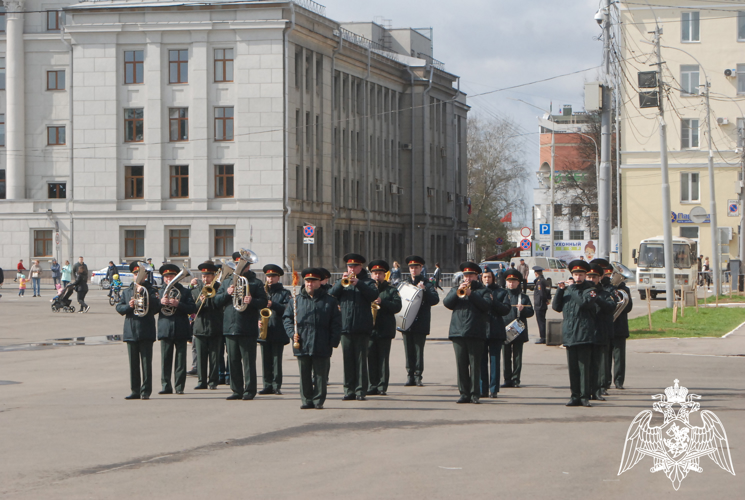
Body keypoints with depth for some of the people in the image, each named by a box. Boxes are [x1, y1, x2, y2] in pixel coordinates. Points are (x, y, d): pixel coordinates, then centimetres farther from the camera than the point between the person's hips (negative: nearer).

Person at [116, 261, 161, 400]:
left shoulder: (150, 291, 5)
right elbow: (119, 308, 9)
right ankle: (135, 391, 11)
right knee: (133, 363, 6)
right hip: (131, 331, 4)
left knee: (146, 362, -5)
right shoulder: (126, 292, 16)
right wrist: (128, 306, -11)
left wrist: (143, 292, -13)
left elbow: (156, 307, -8)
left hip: (146, 332, -4)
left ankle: (145, 391, -2)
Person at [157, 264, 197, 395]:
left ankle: (179, 387, 2)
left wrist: (178, 304, -16)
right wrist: (160, 302, -12)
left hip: (180, 330, -2)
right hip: (165, 329, 2)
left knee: (180, 360, -2)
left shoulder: (185, 292, 8)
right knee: (165, 360, -1)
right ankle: (166, 386, 4)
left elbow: (192, 309, -2)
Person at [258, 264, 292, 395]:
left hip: (278, 332, -3)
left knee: (277, 360, -4)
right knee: (266, 360, 4)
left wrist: (273, 304, -19)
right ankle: (268, 385, 9)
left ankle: (277, 386, 0)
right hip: (264, 331, 3)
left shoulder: (284, 293, 6)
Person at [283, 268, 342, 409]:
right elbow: (287, 318, 11)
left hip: (322, 346, -1)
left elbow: (336, 323, 5)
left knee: (320, 375, 2)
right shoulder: (296, 300, 9)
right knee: (304, 375, 6)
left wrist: (334, 341, -3)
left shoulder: (329, 301, 6)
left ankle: (318, 401, 10)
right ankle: (307, 400, 14)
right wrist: (292, 333, -6)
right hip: (302, 345, 1)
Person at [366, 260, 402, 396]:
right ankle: (372, 386, 5)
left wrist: (382, 302, -15)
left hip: (385, 330, -2)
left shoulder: (391, 290, 9)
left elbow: (397, 306, -4)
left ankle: (382, 386, 0)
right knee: (371, 358, 0)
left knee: (383, 359, -3)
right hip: (369, 329, 2)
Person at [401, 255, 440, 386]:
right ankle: (410, 376, 8)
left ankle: (418, 376, -2)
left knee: (418, 350, -5)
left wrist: (424, 290, -20)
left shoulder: (427, 284, 4)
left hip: (420, 324, -4)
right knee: (409, 351, 3)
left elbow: (435, 300, -7)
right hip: (406, 322, 4)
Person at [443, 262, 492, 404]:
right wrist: (458, 291, -9)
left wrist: (471, 294, -13)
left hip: (475, 333, -3)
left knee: (475, 364, -4)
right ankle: (464, 393, 6)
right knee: (461, 364, 1)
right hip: (458, 332, 3)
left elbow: (487, 305, -6)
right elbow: (447, 303, 3)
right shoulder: (455, 290, 20)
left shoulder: (483, 291, 12)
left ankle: (475, 394, 0)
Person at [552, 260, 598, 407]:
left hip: (584, 334, -5)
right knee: (572, 368, 6)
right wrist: (560, 290, -1)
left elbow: (585, 302, -18)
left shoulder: (589, 290, 2)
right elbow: (556, 307, 10)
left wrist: (570, 289, -8)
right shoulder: (567, 290, 17)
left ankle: (585, 396, -3)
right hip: (569, 334, 5)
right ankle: (575, 396, 10)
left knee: (584, 367, -6)